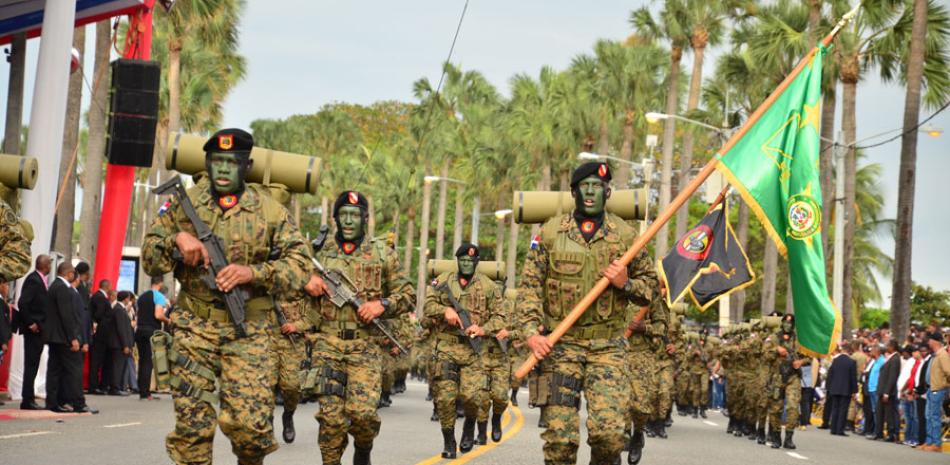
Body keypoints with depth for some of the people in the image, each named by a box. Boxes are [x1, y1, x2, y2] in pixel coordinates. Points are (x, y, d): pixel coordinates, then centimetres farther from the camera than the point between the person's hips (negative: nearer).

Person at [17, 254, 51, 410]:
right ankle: (27, 400, -2)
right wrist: (30, 323, -18)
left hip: (39, 329, 9)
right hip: (34, 329, -9)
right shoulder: (33, 280, -15)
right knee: (31, 365, -5)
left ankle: (28, 399, 15)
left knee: (32, 365, 11)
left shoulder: (40, 280, 13)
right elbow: (22, 303, -22)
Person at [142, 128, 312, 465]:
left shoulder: (269, 210, 3)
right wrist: (178, 239, -11)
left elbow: (300, 263, 1)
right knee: (191, 423, -3)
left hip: (248, 331, -1)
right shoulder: (186, 205, 7)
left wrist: (253, 272, -14)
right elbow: (149, 258, 10)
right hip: (194, 327, 1)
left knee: (250, 423, -8)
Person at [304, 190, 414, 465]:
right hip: (327, 344, 1)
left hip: (365, 346, -1)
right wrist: (307, 282, -3)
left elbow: (408, 297, 12)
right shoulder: (321, 256, 12)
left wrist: (382, 305, -7)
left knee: (363, 412, -13)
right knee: (331, 416, -9)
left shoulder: (384, 255, 10)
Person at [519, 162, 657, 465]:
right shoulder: (551, 232, 6)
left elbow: (651, 286, 15)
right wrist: (530, 331, -10)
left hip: (607, 347, 0)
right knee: (559, 436, -4)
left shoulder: (626, 235, 7)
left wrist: (626, 284, -7)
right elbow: (530, 284, 3)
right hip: (559, 344, 0)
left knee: (609, 431, -14)